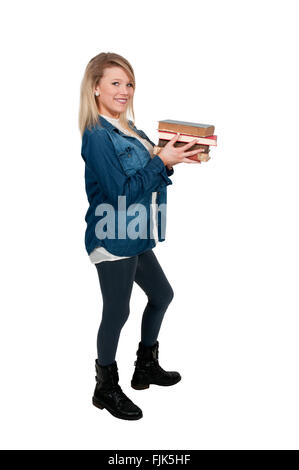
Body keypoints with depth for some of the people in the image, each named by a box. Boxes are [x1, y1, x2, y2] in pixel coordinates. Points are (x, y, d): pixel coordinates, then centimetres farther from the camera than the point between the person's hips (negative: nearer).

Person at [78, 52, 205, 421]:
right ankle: (106, 389, 25)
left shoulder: (129, 129, 10)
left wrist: (168, 161, -1)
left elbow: (146, 179, 14)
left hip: (135, 238, 9)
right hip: (112, 238, -9)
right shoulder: (97, 136, -16)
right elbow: (122, 191, -21)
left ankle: (146, 368, 40)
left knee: (161, 295, 20)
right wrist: (161, 161, -20)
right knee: (116, 313, 3)